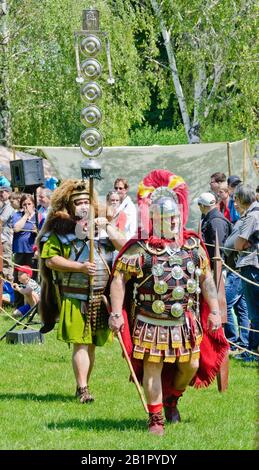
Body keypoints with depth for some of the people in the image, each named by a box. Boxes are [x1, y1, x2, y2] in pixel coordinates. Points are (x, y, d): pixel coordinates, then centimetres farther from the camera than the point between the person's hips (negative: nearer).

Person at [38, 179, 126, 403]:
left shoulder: (102, 226, 12)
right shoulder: (59, 231, 0)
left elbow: (124, 247, 4)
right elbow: (50, 259, -10)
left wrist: (109, 229, -11)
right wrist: (80, 267, -17)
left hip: (100, 297, 4)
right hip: (75, 298, -4)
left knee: (91, 344, 10)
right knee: (80, 343, -8)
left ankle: (83, 386, 20)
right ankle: (83, 390, -8)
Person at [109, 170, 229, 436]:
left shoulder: (193, 246, 5)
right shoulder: (139, 250, -8)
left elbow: (206, 278, 13)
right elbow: (119, 278, -8)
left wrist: (214, 310, 11)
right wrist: (116, 312, -14)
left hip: (186, 324, 4)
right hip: (151, 323, -4)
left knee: (190, 366, 9)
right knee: (152, 368, -2)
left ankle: (172, 398, 37)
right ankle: (155, 417, 9)